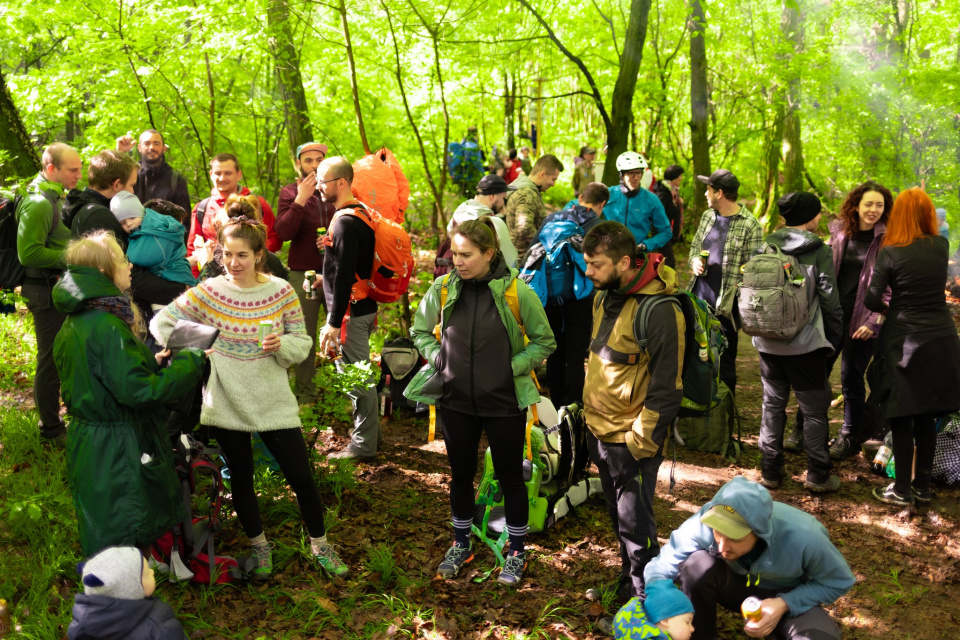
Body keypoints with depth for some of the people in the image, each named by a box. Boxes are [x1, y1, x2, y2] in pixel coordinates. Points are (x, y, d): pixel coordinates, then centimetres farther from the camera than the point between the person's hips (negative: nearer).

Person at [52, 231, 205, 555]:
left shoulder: (75, 322, 7)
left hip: (86, 440, 10)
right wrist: (189, 361, -18)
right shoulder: (107, 326, -24)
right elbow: (137, 389, -27)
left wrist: (150, 363, 13)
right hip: (119, 452, -10)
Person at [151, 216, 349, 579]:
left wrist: (281, 345, -23)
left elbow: (302, 344, -2)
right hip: (225, 403, 1)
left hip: (274, 402, 0)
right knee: (241, 478, 14)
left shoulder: (281, 291, -5)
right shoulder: (208, 292, -6)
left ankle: (319, 545, 25)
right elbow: (161, 322, -1)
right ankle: (259, 546, 37)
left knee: (302, 478, 3)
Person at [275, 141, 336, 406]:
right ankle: (306, 395, 10)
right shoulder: (290, 193, 7)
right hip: (303, 273, -1)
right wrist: (300, 200, -15)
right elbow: (282, 232, -7)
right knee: (305, 336, 1)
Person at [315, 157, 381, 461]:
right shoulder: (359, 213, 12)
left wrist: (334, 323, -21)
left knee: (356, 378, -2)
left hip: (351, 311, -10)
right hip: (363, 307, 10)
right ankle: (370, 432, 30)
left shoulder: (345, 222, -19)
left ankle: (363, 444, 7)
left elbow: (344, 276, -23)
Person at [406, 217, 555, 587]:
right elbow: (420, 331, 11)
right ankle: (461, 545, 37)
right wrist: (438, 358, -4)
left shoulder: (516, 290, -13)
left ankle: (516, 552, 29)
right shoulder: (443, 288, -5)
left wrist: (512, 367, -12)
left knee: (510, 476, 10)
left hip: (505, 401, -3)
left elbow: (544, 341, -3)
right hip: (456, 400, 3)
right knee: (461, 474, 17)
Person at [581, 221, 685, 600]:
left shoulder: (658, 311, -23)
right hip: (599, 429, 8)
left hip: (631, 439, -8)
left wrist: (641, 441, -18)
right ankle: (627, 581, 40)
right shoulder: (604, 297, 4)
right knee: (617, 514, 22)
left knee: (634, 522, 4)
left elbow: (667, 387, -21)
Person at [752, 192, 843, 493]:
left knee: (772, 405, 15)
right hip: (805, 344, -4)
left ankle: (770, 471, 20)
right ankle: (818, 476, 13)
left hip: (768, 343, 4)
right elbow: (830, 300, -8)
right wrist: (834, 338, 4)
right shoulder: (819, 251, -9)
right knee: (815, 410, 8)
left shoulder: (765, 248, 2)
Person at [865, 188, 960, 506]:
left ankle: (902, 489, 9)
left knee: (901, 418, 4)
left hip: (904, 341, -4)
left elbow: (872, 299, -11)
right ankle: (923, 485, 21)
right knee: (926, 416, 12)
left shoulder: (889, 253, -10)